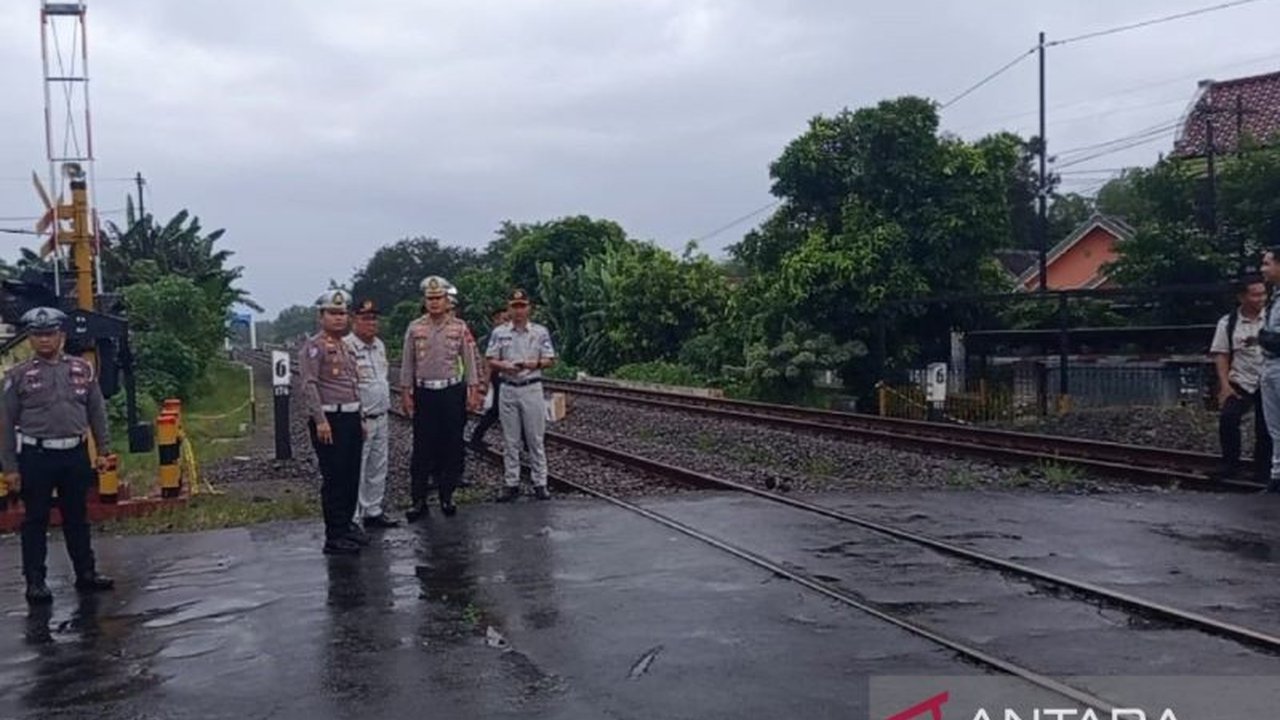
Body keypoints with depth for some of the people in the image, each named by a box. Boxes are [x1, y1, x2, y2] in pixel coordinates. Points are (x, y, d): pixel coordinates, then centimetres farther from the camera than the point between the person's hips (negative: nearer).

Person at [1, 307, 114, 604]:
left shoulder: (83, 369, 6)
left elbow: (97, 413, 10)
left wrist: (103, 451, 6)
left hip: (75, 454, 3)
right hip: (36, 456, -2)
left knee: (77, 517, 12)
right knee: (36, 521, 4)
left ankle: (86, 573, 22)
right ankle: (35, 581, 13)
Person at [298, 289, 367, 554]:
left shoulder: (345, 346, 17)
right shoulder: (314, 346, -9)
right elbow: (309, 385, -16)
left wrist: (360, 418, 21)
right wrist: (321, 421, -21)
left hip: (351, 417, 8)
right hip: (329, 419, -8)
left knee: (352, 476, 13)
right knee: (334, 479, -4)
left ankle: (347, 524, 25)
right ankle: (334, 537, 2)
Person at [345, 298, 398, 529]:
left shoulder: (380, 345, 12)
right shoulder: (346, 347, -16)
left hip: (381, 418, 8)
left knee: (378, 469, 15)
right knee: (355, 472, -3)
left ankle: (373, 511, 27)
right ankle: (353, 519, 5)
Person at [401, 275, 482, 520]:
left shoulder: (459, 328, 2)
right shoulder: (415, 328, 2)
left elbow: (469, 361, 4)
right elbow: (407, 364, 5)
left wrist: (472, 391, -1)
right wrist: (406, 394, 1)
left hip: (452, 392, 0)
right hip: (424, 393, 0)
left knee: (452, 447, 5)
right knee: (422, 449, 1)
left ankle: (447, 497, 17)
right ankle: (419, 501, 8)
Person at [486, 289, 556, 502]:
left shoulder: (540, 332, 3)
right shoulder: (499, 332, 6)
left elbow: (550, 360, 3)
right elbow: (491, 361, 4)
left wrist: (535, 364, -17)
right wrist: (505, 366, -15)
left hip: (532, 389, -1)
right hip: (508, 389, 1)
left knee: (535, 438, 2)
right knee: (510, 440, 5)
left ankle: (540, 483, 8)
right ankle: (511, 484, 12)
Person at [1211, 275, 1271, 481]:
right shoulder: (1228, 323, 0)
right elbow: (1220, 355, 0)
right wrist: (1224, 385, -8)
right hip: (1240, 383, 0)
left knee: (1265, 429, 4)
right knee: (1227, 418, -16)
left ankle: (1262, 472, 20)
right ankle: (1230, 465, 0)